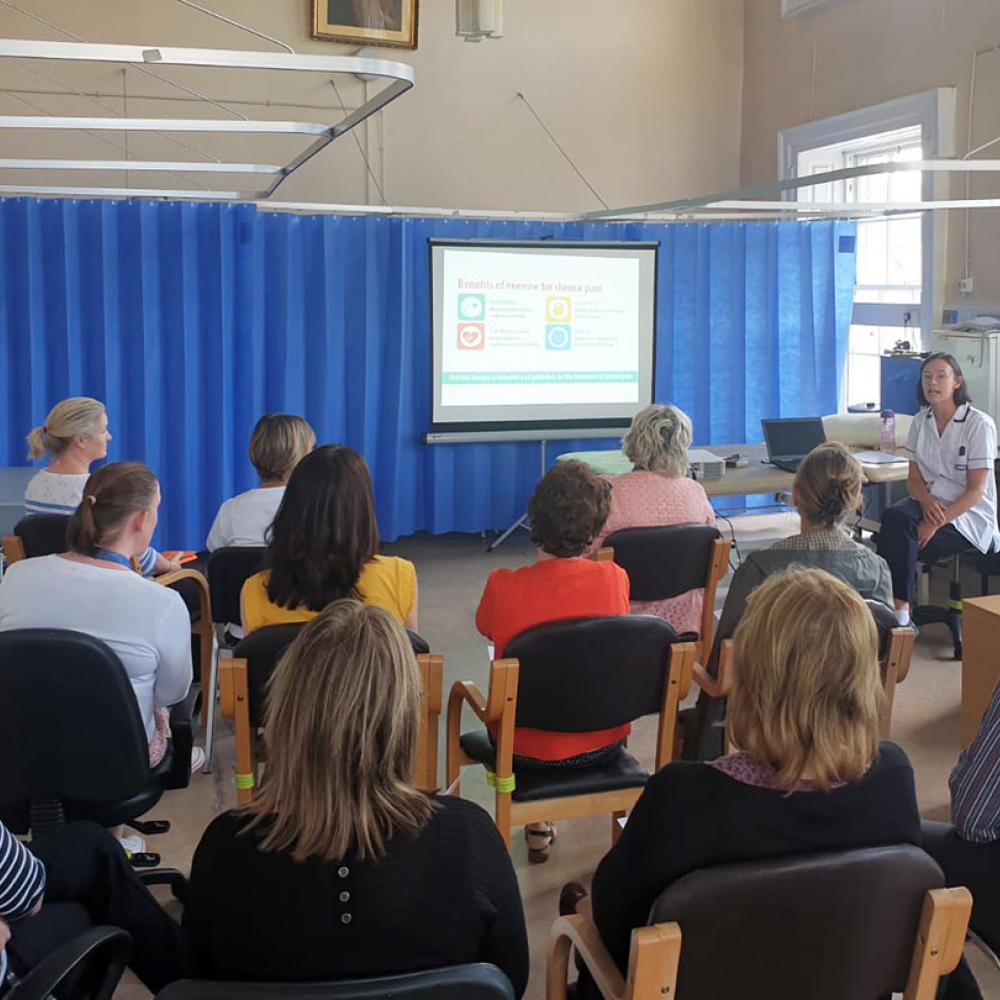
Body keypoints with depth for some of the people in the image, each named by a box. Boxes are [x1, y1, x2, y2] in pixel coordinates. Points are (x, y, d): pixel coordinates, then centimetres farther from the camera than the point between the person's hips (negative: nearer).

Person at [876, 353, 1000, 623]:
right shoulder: (920, 422, 7)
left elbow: (976, 489, -12)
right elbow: (914, 478, 7)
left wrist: (937, 522, -23)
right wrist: (927, 502, -16)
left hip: (968, 515, -5)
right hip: (930, 504, 5)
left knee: (902, 540, -29)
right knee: (894, 516, -30)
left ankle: (899, 609, -15)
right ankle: (898, 606, -28)